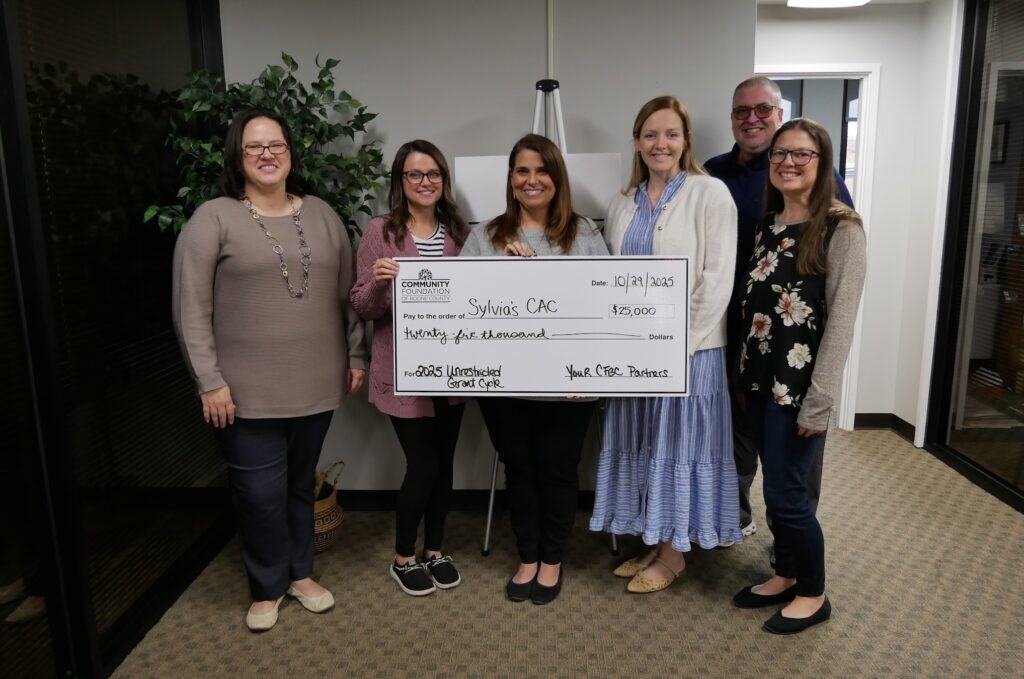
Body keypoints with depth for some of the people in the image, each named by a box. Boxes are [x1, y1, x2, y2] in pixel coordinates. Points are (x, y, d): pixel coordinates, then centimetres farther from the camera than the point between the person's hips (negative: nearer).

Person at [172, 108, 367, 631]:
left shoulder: (321, 214, 9)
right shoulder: (213, 219, -4)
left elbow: (347, 294, 13)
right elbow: (191, 309, -7)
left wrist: (356, 356, 9)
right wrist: (209, 382, -11)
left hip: (315, 385, 4)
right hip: (247, 392, -3)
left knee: (300, 484, 16)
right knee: (261, 494, 3)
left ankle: (300, 572, 36)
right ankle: (268, 588, 27)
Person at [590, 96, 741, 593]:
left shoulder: (710, 194, -5)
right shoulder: (624, 203, 12)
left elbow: (716, 280, -12)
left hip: (687, 349, -5)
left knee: (678, 446, 4)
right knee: (641, 445, 13)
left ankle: (673, 555, 20)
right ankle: (651, 542, 29)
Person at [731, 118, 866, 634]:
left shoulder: (841, 229, -9)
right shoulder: (767, 226, 11)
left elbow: (841, 320, -13)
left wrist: (819, 400, -16)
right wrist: (744, 377, 11)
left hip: (800, 383, -6)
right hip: (760, 378, 6)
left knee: (786, 493, 0)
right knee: (775, 487, 15)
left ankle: (813, 594, 21)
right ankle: (786, 576, 33)